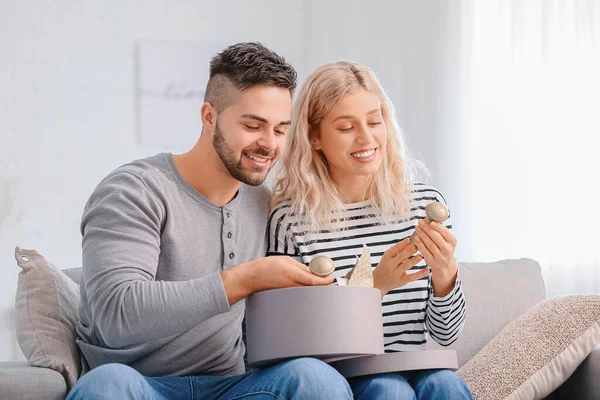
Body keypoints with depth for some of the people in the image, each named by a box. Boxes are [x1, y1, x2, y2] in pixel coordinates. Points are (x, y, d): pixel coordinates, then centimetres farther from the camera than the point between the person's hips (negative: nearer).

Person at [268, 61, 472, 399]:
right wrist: (375, 285, -18)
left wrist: (444, 273, -13)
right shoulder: (290, 219, -5)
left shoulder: (425, 203, 6)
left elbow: (446, 334, 8)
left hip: (414, 371, 3)